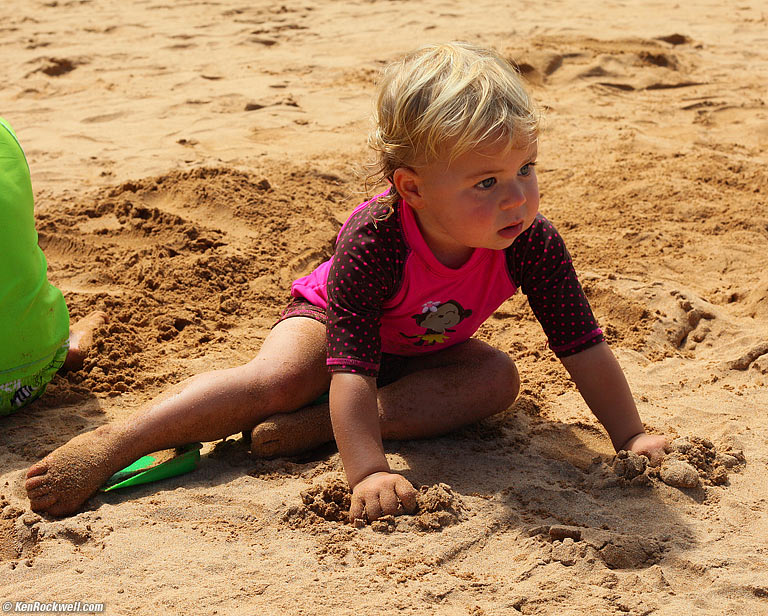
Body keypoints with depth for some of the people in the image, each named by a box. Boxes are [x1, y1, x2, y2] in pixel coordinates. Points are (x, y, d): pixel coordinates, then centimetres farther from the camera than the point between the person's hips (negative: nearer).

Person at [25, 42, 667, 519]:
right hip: (330, 320, -4)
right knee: (273, 380, -30)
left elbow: (583, 344, -20)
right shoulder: (373, 240, -40)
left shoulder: (531, 242, -30)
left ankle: (314, 428, -32)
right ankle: (111, 444, -25)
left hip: (426, 349, 4)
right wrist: (369, 471, -51)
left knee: (498, 377, -25)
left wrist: (631, 434, -18)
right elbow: (352, 367, -43)